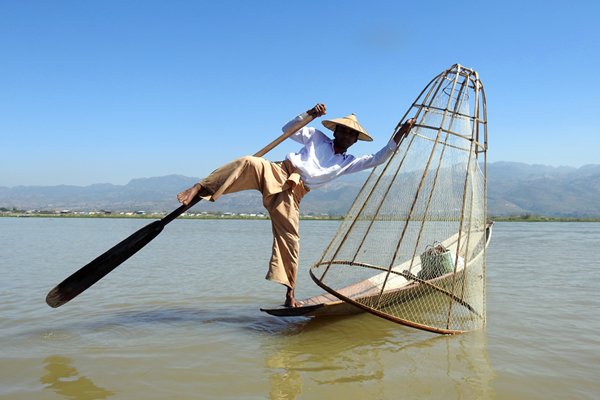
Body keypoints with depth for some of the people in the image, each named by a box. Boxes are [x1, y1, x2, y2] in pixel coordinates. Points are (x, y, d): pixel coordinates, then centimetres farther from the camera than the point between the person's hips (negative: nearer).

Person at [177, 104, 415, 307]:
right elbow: (288, 129, 11)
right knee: (249, 163, -34)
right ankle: (198, 190, -37)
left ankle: (290, 295, 5)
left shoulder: (349, 163, 21)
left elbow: (378, 159, 16)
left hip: (291, 195, 2)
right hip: (277, 173, -2)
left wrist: (399, 135, 10)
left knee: (290, 240, -6)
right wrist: (310, 115, -3)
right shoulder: (317, 137, 16)